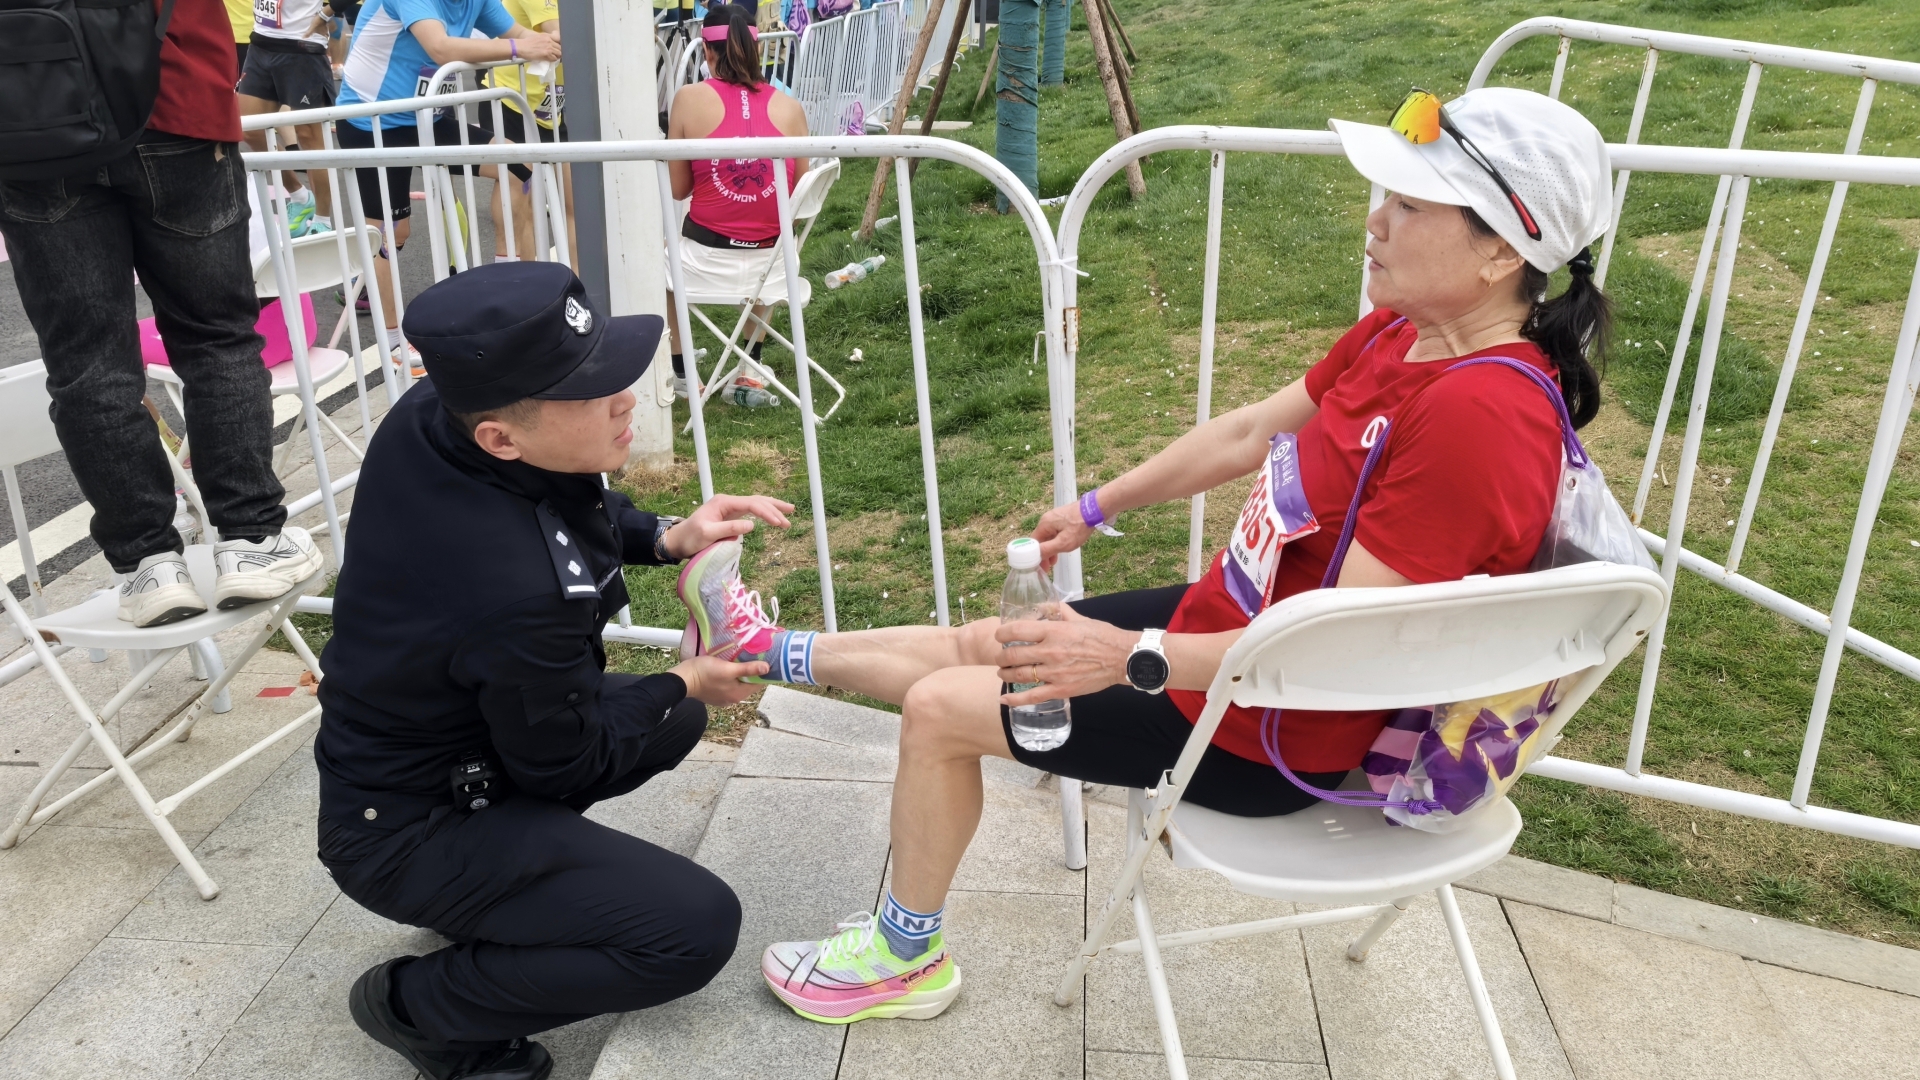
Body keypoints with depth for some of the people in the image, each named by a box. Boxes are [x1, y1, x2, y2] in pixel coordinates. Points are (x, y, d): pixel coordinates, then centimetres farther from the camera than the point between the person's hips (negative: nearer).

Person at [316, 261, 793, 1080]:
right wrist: (682, 684, -4)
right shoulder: (521, 591, -38)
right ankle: (421, 1003, 1)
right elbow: (561, 765, -18)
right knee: (698, 929, -12)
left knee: (676, 723, 17)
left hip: (405, 754, 8)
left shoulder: (431, 413, -16)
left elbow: (566, 509, 7)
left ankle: (496, 879, 19)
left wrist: (666, 537, -9)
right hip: (408, 834, -8)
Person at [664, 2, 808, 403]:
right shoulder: (789, 107, -1)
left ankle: (679, 374, 42)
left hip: (707, 261, -2)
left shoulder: (690, 99, -6)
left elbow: (677, 188, 0)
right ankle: (751, 372, 40)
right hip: (772, 264, 2)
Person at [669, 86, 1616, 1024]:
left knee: (939, 707, -1)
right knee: (970, 645, 15)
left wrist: (1136, 659, -29)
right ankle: (766, 650, 39)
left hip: (1274, 730, -8)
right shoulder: (1409, 331, -3)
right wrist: (1094, 507, 16)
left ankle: (904, 957, 23)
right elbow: (1252, 431, 8)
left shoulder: (1481, 413, -31)